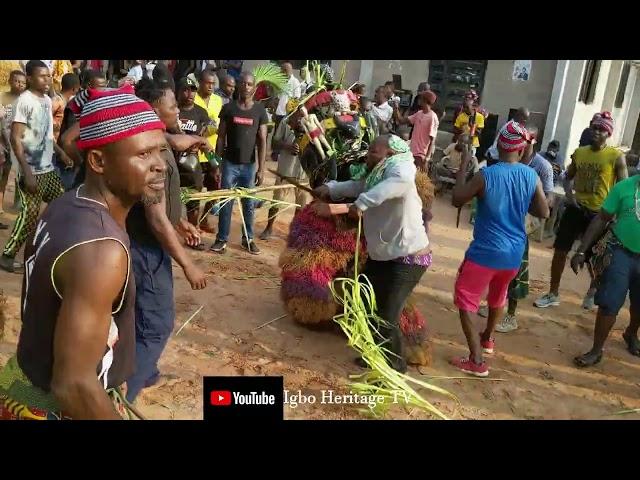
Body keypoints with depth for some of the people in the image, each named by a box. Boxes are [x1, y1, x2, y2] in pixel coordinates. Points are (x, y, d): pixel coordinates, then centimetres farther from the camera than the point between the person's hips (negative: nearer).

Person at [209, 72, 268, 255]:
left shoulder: (260, 110, 1)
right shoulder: (228, 108, 0)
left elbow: (262, 141, -1)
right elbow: (221, 137, 3)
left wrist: (261, 169, -6)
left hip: (249, 165, 1)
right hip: (230, 163, 0)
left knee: (249, 204, 8)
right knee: (225, 203, 2)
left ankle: (248, 239, 20)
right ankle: (222, 239, 11)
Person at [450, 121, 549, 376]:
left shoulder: (486, 175, -17)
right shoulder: (532, 177, -5)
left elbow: (457, 200, -4)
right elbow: (544, 212, 5)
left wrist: (464, 164, 1)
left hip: (485, 251, -5)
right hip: (514, 253, 5)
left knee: (465, 301, 7)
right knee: (498, 296, 29)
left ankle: (477, 361, 2)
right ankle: (487, 339, 50)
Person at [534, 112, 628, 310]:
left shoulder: (616, 157, -8)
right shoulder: (579, 152, 4)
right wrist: (568, 193, -3)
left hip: (599, 213, -4)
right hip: (576, 208, 4)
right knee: (560, 250, 3)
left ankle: (593, 290, 37)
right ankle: (553, 294, 16)